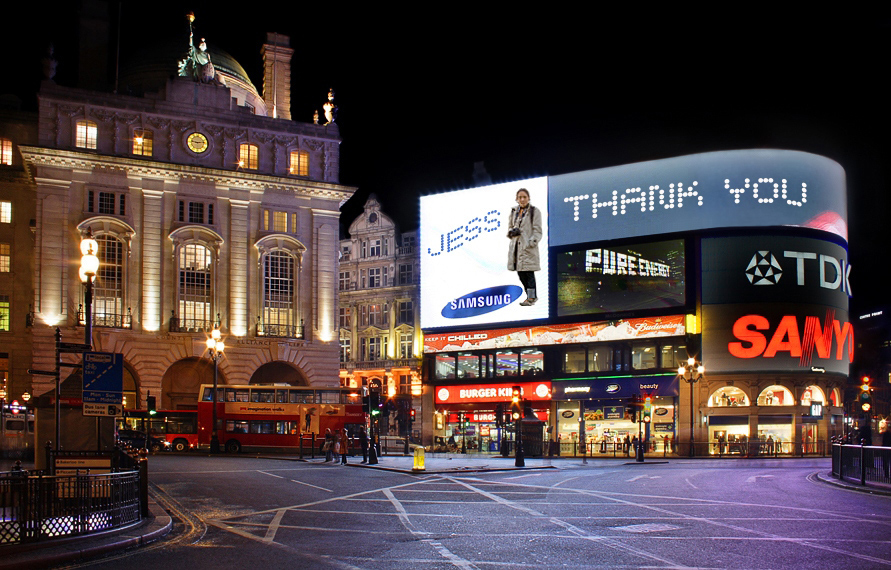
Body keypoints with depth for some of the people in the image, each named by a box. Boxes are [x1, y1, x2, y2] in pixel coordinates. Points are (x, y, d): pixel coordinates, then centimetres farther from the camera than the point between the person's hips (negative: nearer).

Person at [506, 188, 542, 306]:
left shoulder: (534, 212, -2)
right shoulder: (514, 212, 14)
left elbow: (537, 230, -6)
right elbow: (510, 227, 21)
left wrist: (532, 242, -19)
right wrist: (512, 231, -2)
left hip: (528, 246, -6)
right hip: (516, 246, 6)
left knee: (528, 272, -9)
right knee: (520, 272, 6)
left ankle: (531, 297, -3)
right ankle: (532, 296, 18)